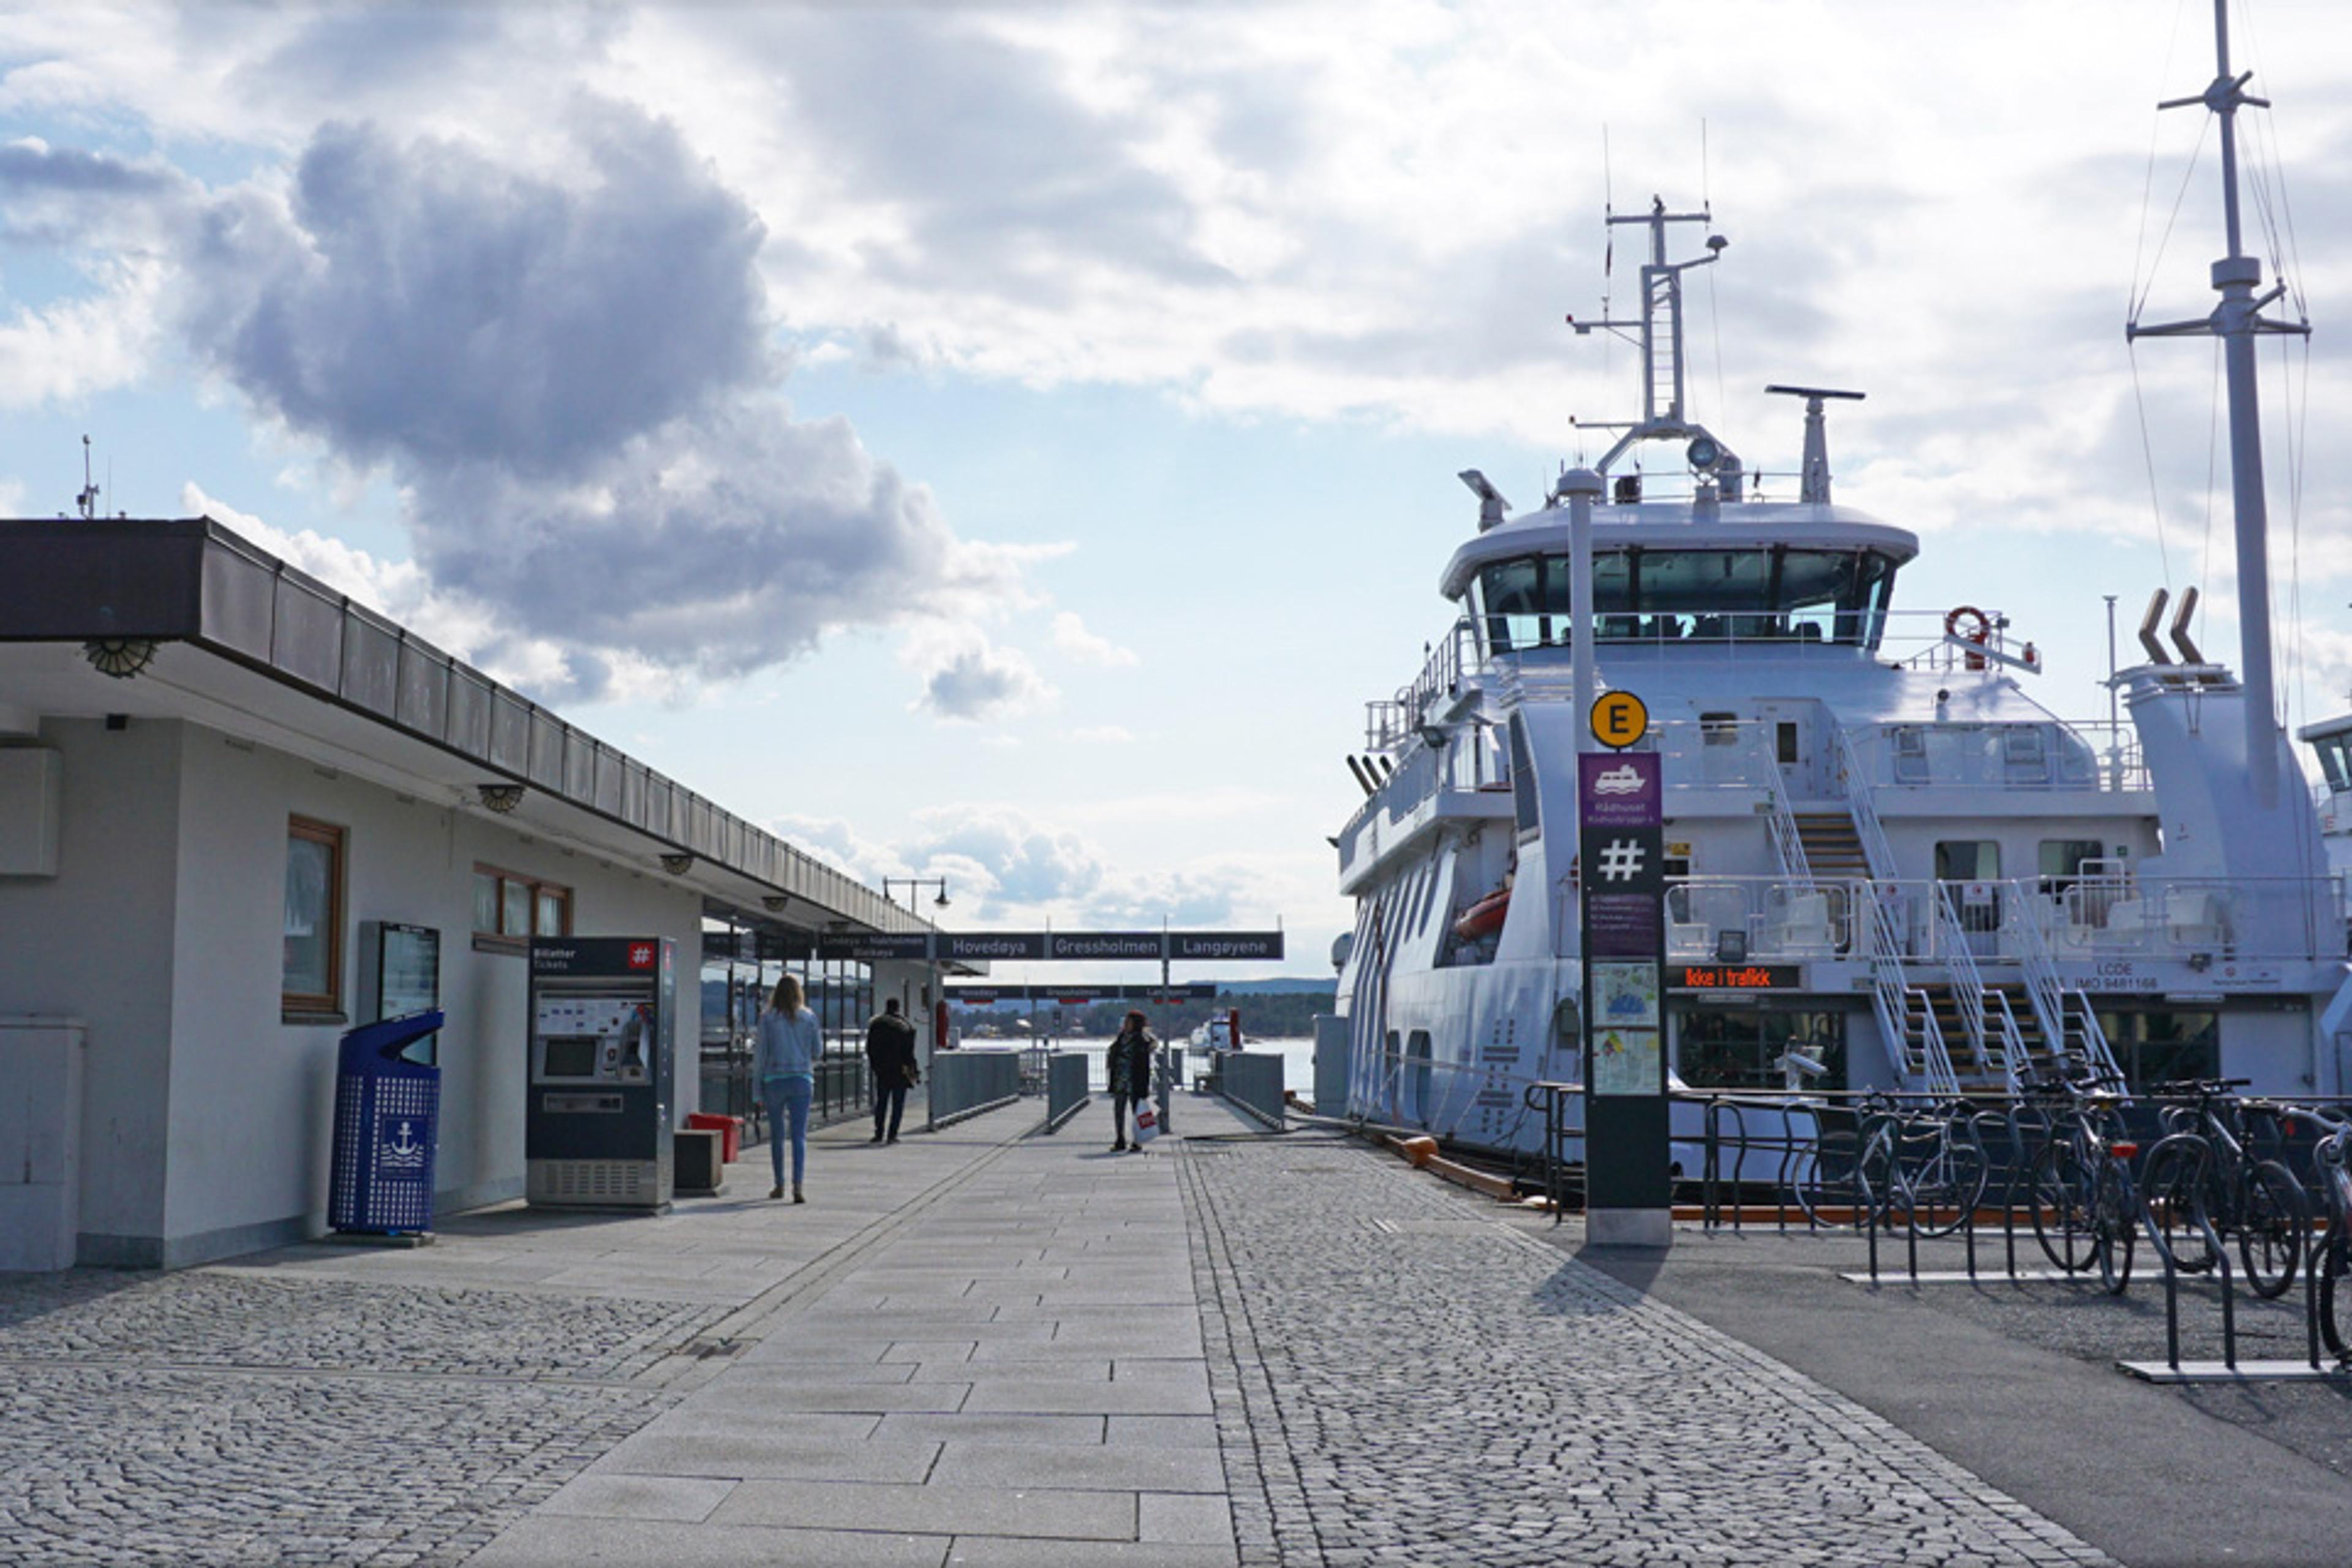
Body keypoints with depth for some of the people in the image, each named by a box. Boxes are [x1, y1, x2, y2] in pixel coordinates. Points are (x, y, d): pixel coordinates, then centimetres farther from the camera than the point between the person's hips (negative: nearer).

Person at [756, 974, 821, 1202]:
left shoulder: (768, 1018, -2)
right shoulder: (809, 1018, 1)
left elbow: (762, 1052, -1)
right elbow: (818, 1051, 6)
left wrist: (760, 1084, 5)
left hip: (774, 1080, 0)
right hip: (802, 1079, 0)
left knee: (777, 1135, 12)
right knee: (799, 1135, -3)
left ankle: (780, 1185, 19)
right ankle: (797, 1185, -17)